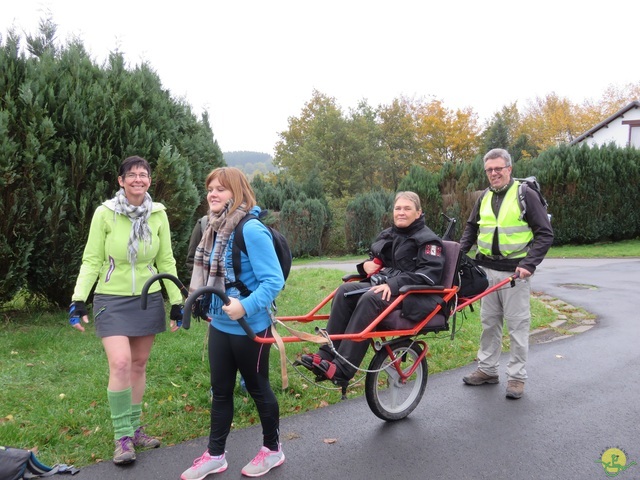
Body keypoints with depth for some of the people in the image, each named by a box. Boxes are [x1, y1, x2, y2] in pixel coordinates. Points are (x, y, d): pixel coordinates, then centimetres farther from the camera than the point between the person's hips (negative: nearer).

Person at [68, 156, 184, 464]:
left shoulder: (158, 214, -1)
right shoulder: (105, 213, -9)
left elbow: (166, 261, 5)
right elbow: (91, 260, -6)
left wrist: (176, 300, 3)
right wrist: (79, 299, -14)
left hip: (148, 299, 3)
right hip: (112, 300, -3)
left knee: (139, 365, 11)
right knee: (120, 364, -14)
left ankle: (134, 428, 25)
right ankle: (122, 436, 1)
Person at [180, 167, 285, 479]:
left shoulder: (251, 230, -22)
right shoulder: (215, 228, 3)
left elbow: (273, 281, -25)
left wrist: (246, 306, -36)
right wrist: (210, 307, 13)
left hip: (249, 327, -7)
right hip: (219, 324, 8)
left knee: (257, 389, 11)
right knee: (220, 391, 16)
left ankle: (272, 450, 32)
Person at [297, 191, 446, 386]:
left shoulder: (428, 239, -5)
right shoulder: (387, 235, 17)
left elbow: (429, 274, -19)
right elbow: (374, 259, 29)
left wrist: (394, 284, -29)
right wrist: (368, 264, 3)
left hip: (414, 296, -7)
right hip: (386, 287, 7)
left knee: (370, 299, -35)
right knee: (346, 290, -19)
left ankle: (342, 369, -37)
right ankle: (326, 356, -24)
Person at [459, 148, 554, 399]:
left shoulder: (526, 195, -6)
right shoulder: (484, 198, 10)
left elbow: (545, 234, -8)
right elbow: (471, 228, 21)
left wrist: (529, 264, -19)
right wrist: (459, 253, 5)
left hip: (515, 271, -5)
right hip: (487, 269, 5)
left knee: (518, 325, 2)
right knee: (489, 322, 13)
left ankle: (517, 376, 13)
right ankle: (487, 369, 25)